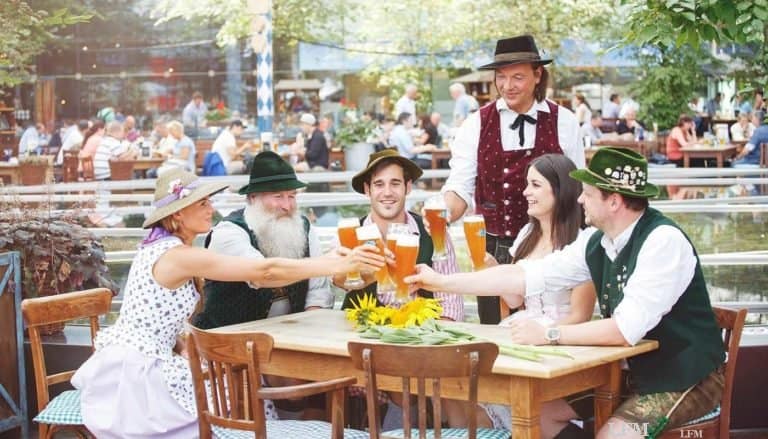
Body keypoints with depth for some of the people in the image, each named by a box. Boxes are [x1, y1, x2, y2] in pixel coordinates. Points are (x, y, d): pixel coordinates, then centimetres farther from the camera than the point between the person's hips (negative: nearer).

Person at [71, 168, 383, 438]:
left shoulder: (164, 246, 11)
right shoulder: (178, 256, -18)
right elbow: (265, 271, -20)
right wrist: (340, 265, -18)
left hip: (129, 367, 9)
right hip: (135, 375, -9)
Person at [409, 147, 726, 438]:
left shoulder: (663, 241, -24)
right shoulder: (595, 241, -1)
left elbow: (626, 329, -30)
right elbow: (524, 276, 3)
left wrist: (548, 335, -24)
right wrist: (443, 281, 3)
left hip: (686, 378, -7)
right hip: (633, 371, 8)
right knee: (541, 408, 3)